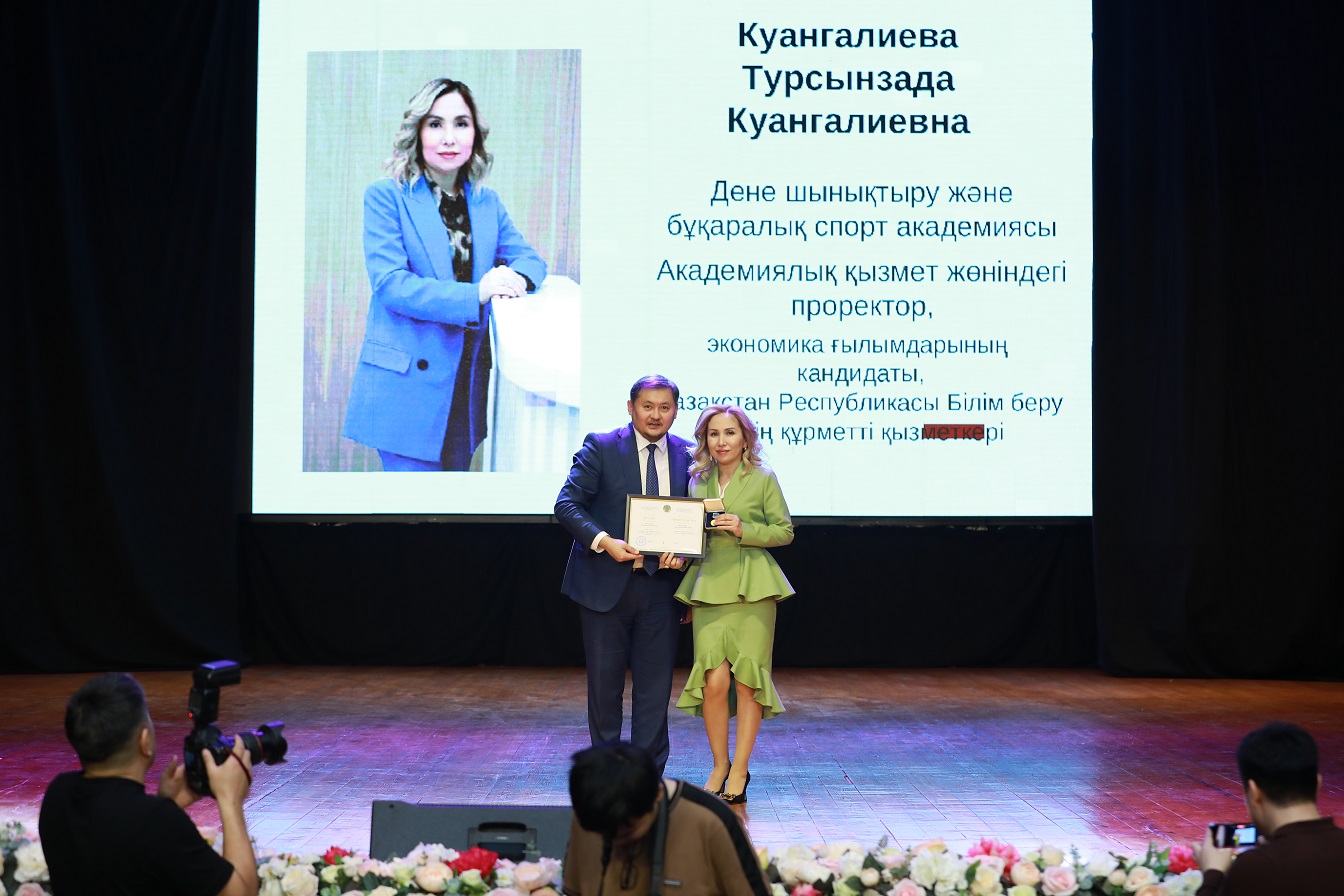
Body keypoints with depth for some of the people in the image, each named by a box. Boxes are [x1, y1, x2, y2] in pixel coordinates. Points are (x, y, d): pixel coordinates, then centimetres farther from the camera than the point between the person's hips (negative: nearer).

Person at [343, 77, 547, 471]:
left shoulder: (487, 202, 12)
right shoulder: (386, 197, -5)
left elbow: (528, 258, 12)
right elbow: (390, 285, -14)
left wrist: (516, 278, -15)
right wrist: (476, 295, -25)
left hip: (468, 386, 5)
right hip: (407, 384, -5)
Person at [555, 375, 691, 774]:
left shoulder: (687, 454, 6)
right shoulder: (600, 447, -3)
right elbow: (567, 504, -9)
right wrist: (603, 541, -23)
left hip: (660, 585, 2)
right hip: (606, 582, -2)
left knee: (655, 683, 5)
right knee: (605, 681, 7)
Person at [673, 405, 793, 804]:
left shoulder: (763, 479, 2)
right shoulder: (699, 481, 13)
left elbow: (784, 531, 2)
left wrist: (744, 529, -11)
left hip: (752, 588, -2)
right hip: (708, 587, 2)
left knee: (747, 679, -2)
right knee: (714, 680, -7)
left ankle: (739, 770, 10)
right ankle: (719, 765, 12)